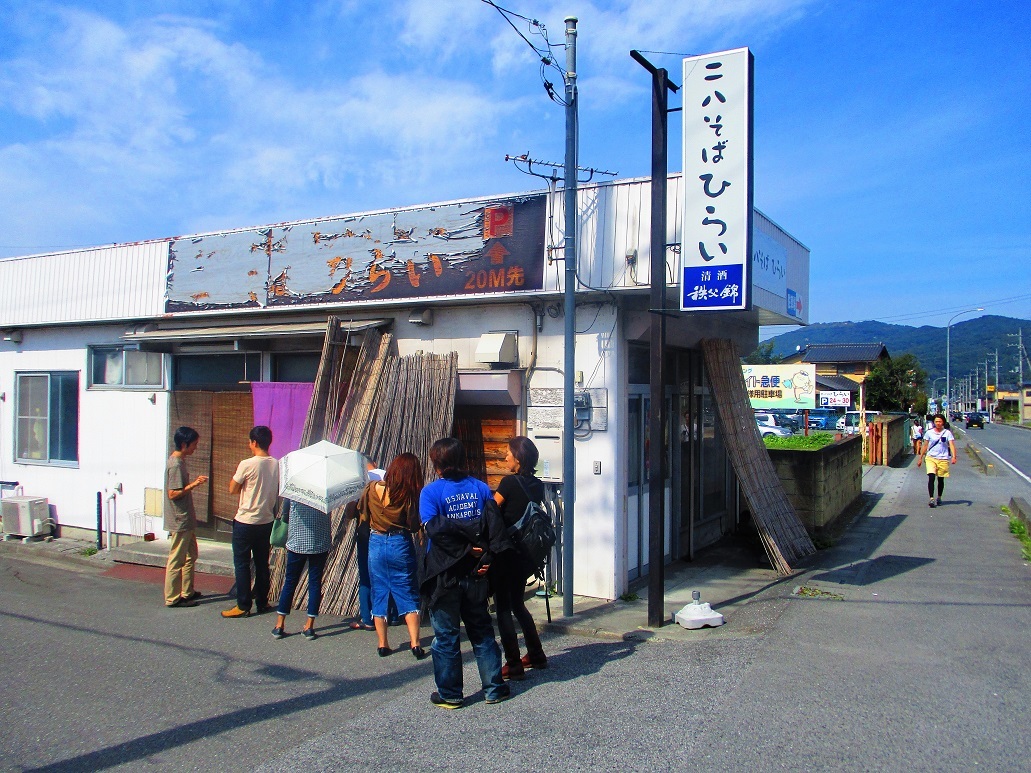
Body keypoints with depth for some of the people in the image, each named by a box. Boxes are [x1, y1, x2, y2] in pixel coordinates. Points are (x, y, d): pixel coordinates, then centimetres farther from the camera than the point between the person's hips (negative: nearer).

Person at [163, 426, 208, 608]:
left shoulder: (178, 461, 10)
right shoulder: (176, 465, -20)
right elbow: (173, 493, -23)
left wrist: (194, 481, 7)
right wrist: (193, 485, -19)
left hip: (186, 520, 10)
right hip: (180, 521, -10)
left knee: (191, 555, 18)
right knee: (176, 560, -1)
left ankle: (187, 592, 28)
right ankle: (172, 598, 7)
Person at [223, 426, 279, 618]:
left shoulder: (247, 465, -16)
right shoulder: (277, 465, 0)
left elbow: (232, 489, -6)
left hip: (245, 522, -5)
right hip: (267, 521, 6)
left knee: (242, 564, 3)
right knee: (262, 563, 14)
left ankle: (243, 606, 6)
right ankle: (262, 602, 21)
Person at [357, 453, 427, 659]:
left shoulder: (372, 488, -4)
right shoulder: (409, 495, -13)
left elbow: (362, 514, 9)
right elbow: (414, 526, -13)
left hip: (376, 544, 2)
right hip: (401, 545, -2)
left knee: (379, 593, 12)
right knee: (408, 594, 7)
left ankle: (383, 644, 14)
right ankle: (415, 644, 2)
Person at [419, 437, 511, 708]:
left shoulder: (431, 491, -9)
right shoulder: (481, 487, 2)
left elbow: (435, 530, -20)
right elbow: (495, 525, -4)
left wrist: (466, 551, -14)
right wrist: (486, 558, -7)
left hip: (445, 574, -4)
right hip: (475, 574, 4)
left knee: (446, 636, 7)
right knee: (482, 632, 14)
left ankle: (450, 694, 15)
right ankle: (494, 688, 19)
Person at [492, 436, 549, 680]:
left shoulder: (510, 482, -16)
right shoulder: (537, 485, 4)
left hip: (507, 553, -7)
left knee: (503, 607, 2)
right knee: (517, 603, 21)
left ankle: (513, 665, 5)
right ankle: (536, 656, 27)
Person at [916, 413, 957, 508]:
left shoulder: (947, 433, 1)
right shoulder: (929, 432, 5)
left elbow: (952, 445, -8)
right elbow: (925, 446, 12)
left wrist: (953, 456, -22)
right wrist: (920, 458, 12)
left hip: (943, 459, 0)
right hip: (931, 458, 0)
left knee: (941, 479, 10)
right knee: (931, 477, -15)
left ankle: (939, 498, 29)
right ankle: (931, 499, -17)